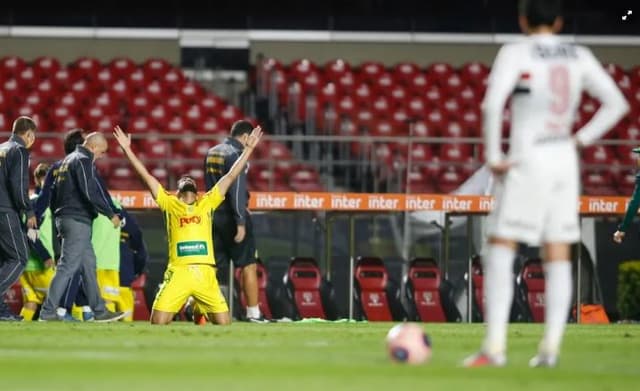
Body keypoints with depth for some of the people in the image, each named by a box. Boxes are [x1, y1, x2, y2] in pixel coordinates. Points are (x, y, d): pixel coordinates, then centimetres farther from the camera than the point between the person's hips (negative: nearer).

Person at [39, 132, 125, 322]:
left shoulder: (68, 160, 20)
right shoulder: (83, 161, -11)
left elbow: (54, 194, 22)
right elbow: (91, 192, -21)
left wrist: (57, 215, 24)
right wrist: (111, 215, -16)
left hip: (64, 218, 10)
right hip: (77, 221, -10)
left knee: (88, 265, 13)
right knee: (67, 266, -10)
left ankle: (99, 311, 15)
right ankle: (48, 312, -12)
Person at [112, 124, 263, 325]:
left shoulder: (207, 202, 19)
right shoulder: (169, 203, 15)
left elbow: (231, 176, 20)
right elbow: (146, 176, 14)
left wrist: (249, 148, 19)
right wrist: (127, 149, 11)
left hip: (205, 273, 1)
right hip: (178, 272, -1)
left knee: (224, 323, -5)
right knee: (158, 323, -14)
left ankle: (199, 310, 28)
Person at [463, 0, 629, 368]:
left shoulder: (516, 53, -7)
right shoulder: (579, 57, 7)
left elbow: (492, 104, -21)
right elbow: (617, 104, 7)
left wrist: (493, 155, -12)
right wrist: (581, 140, 8)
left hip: (528, 161, -5)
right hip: (565, 161, 5)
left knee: (500, 250, -1)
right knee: (558, 257, 8)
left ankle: (495, 346, -9)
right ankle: (551, 346, 2)